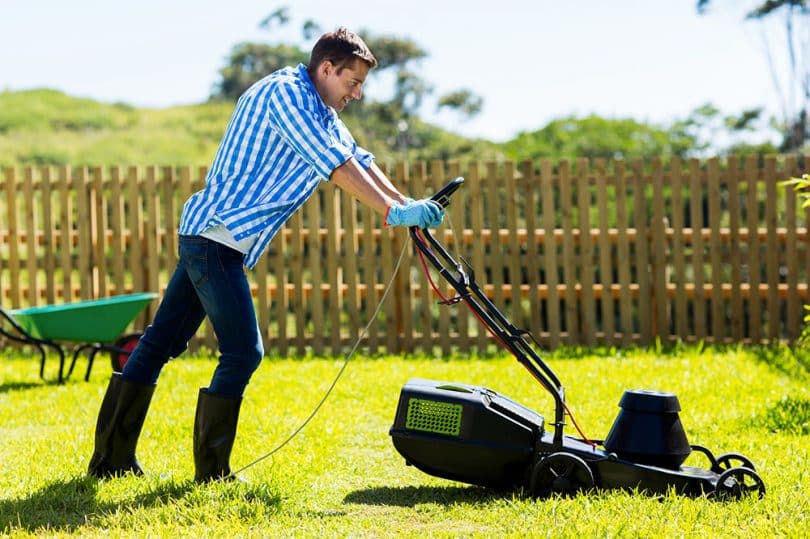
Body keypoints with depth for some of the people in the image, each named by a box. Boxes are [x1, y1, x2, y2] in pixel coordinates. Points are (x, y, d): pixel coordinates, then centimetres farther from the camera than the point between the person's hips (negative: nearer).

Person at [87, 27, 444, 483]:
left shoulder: (319, 111, 17)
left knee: (162, 343, 11)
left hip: (204, 237, 10)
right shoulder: (286, 92, -14)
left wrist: (407, 205, 6)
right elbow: (336, 165, -21)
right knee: (243, 353, -9)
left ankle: (111, 458, 15)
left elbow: (359, 160, 18)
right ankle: (212, 472, -3)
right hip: (217, 237, -10)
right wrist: (393, 213, -22)